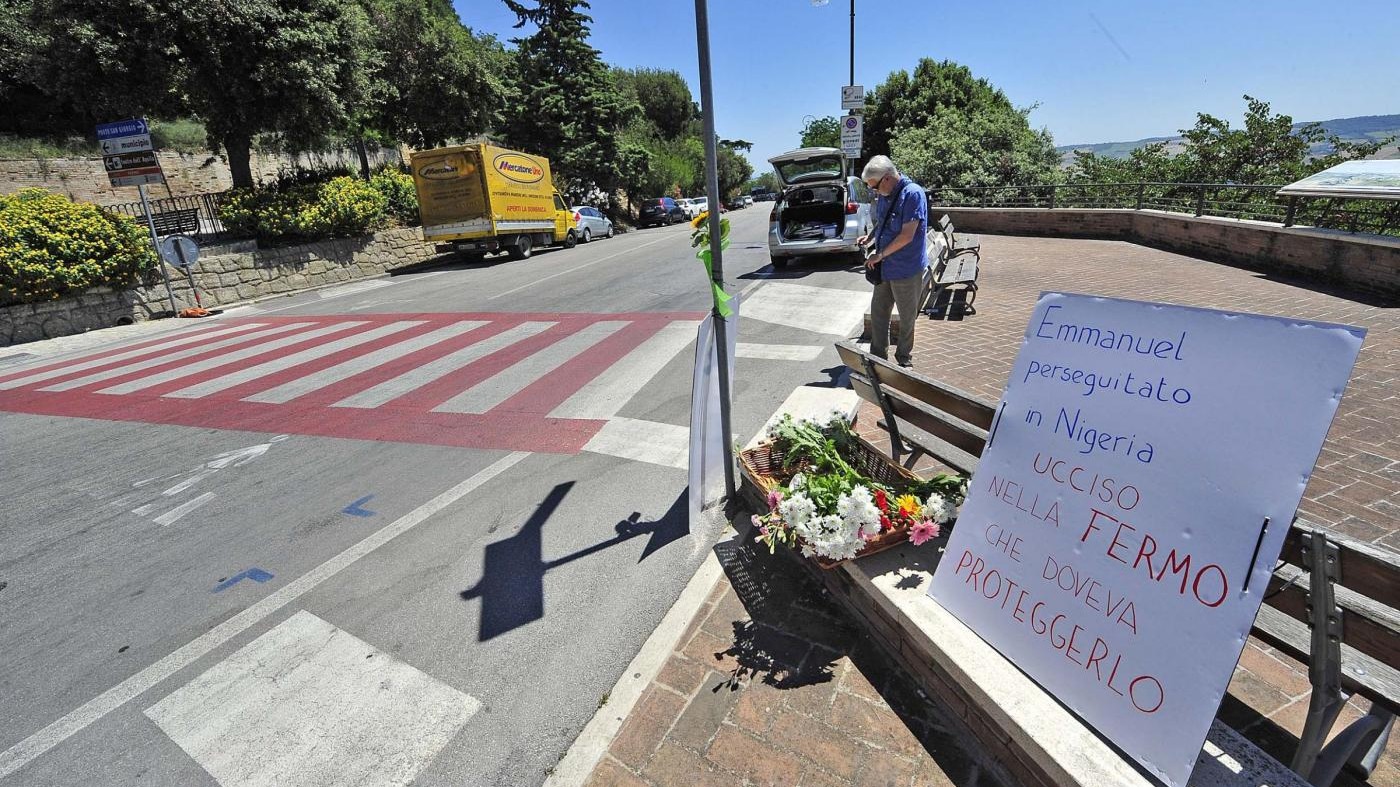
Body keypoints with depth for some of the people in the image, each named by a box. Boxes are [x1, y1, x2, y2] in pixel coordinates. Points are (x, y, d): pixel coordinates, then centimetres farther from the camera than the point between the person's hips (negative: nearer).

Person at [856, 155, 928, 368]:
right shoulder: (884, 195, 4)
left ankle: (904, 359, 26)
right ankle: (878, 356, 26)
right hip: (885, 267, 7)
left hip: (907, 270, -7)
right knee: (877, 312, 12)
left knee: (907, 318, 9)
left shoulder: (913, 193, -19)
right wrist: (870, 237, 0)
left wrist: (880, 255, -17)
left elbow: (907, 236, -24)